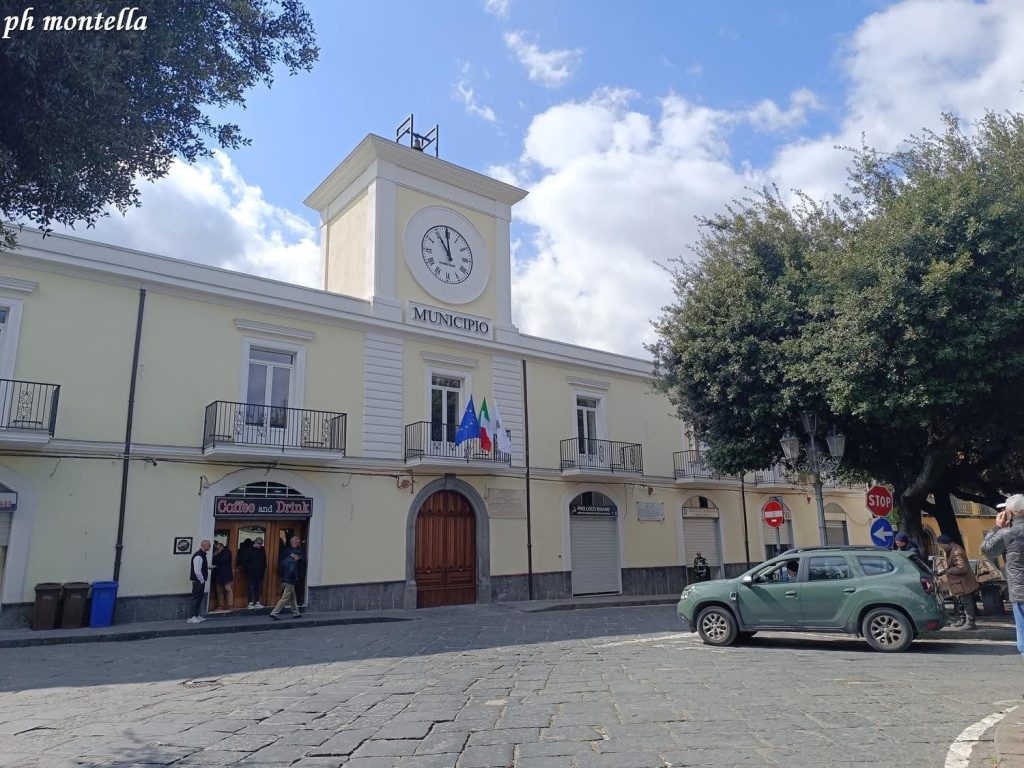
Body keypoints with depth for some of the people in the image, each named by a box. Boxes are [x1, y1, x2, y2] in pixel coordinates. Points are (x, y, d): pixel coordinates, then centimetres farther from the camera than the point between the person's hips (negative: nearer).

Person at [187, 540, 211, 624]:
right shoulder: (198, 556, -22)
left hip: (201, 581, 10)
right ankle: (191, 617, 2)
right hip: (198, 581, -10)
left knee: (199, 598, 15)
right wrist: (202, 580, -17)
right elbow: (197, 571, -24)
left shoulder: (202, 554, 10)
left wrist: (209, 566, 15)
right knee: (196, 598, -4)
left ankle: (197, 615, 23)